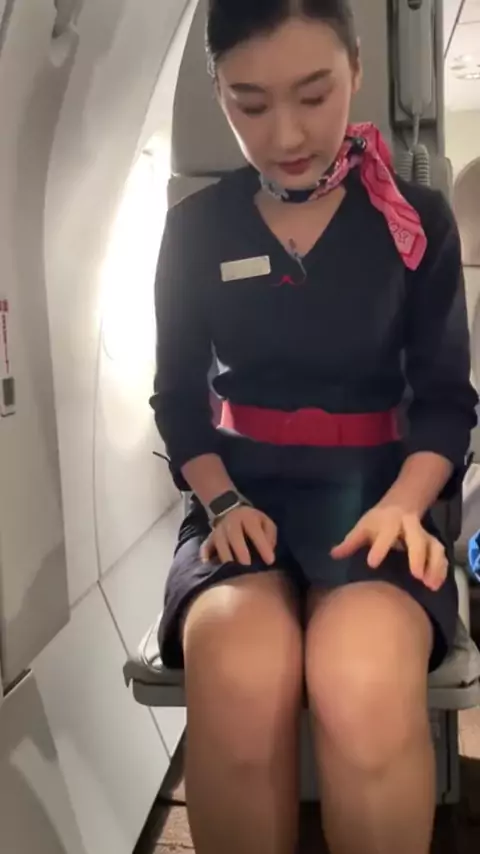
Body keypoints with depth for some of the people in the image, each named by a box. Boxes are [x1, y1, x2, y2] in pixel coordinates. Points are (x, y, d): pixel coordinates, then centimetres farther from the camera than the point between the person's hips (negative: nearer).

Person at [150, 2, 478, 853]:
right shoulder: (196, 227, 6)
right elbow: (178, 394, 8)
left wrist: (404, 503, -17)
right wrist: (221, 500, -11)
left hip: (374, 488, 0)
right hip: (245, 488, 1)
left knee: (365, 692, -33)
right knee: (237, 686, -32)